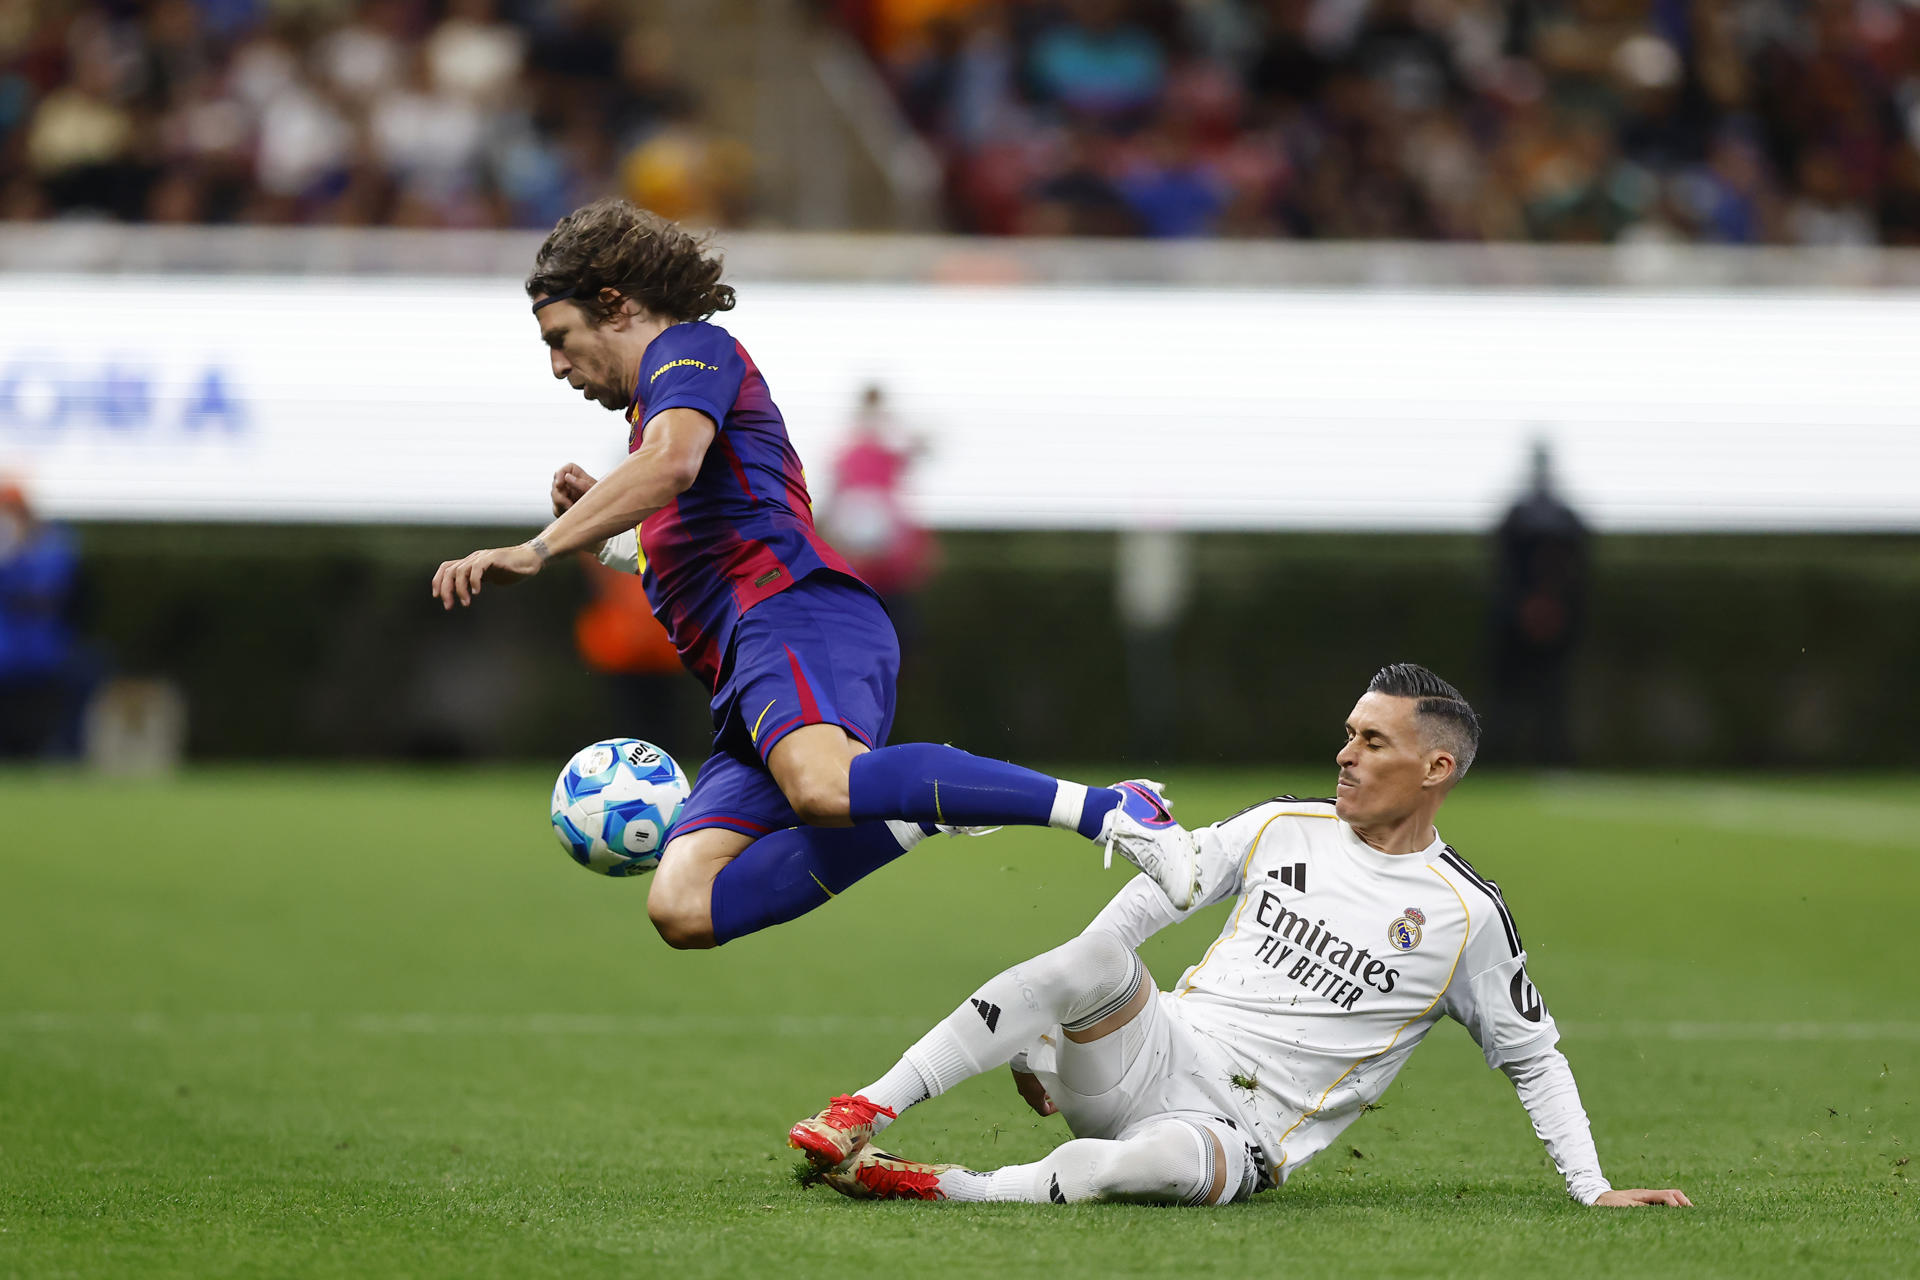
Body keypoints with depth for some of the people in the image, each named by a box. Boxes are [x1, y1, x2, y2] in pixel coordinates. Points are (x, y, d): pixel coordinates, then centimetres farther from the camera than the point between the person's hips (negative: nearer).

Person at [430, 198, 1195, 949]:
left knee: (823, 787, -41)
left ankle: (1107, 810, -37)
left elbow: (671, 464, -14)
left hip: (797, 615, -9)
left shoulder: (689, 349, 9)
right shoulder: (659, 409, 39)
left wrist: (538, 549, -18)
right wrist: (602, 536, 33)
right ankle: (934, 809, -16)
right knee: (683, 908, -15)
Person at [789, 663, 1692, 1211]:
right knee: (1100, 956, -32)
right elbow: (1158, 891, 16)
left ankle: (938, 1187, -32)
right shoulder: (1282, 829, 12)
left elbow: (1535, 1057, 10)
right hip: (1146, 1059, 3)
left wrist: (1593, 1191, 2)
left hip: (1237, 1135, -3)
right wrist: (1045, 1022, 8)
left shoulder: (1467, 915, 2)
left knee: (1165, 1162, -42)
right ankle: (863, 1114, -36)